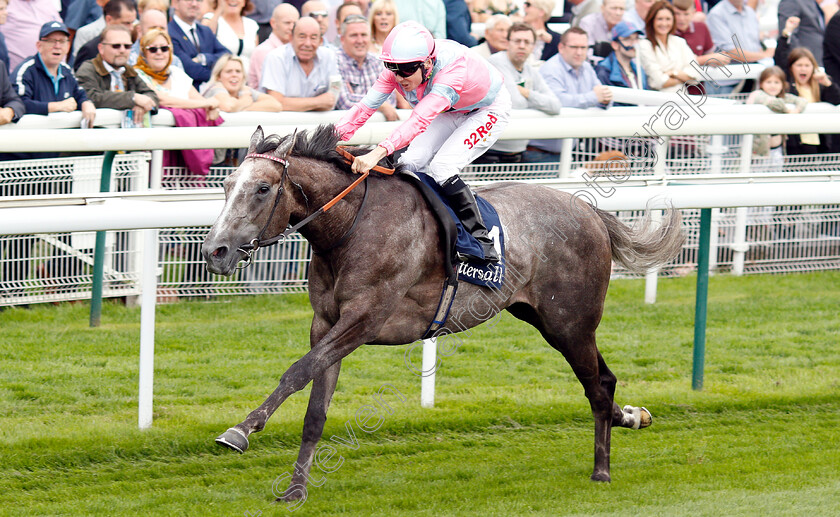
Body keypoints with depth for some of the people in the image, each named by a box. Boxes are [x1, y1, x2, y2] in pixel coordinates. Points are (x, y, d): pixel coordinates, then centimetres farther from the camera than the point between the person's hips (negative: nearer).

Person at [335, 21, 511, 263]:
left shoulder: (452, 68, -42)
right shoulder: (397, 69, -23)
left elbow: (420, 120, -53)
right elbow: (365, 107, -28)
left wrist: (379, 152, -64)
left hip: (488, 111, -7)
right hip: (451, 113, 7)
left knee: (441, 167, -23)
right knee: (410, 163, -11)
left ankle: (481, 239, -13)